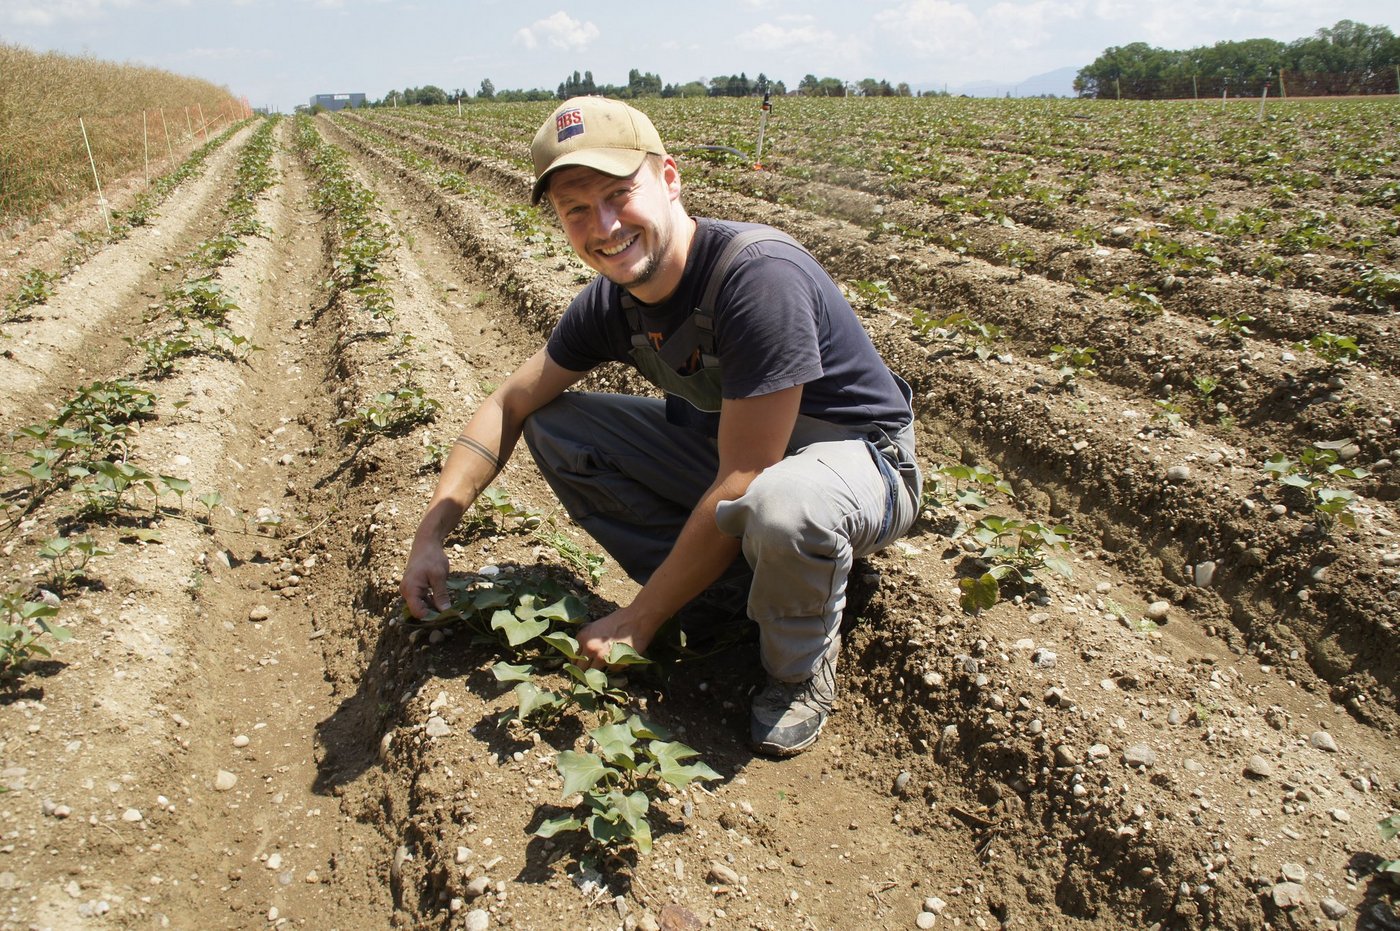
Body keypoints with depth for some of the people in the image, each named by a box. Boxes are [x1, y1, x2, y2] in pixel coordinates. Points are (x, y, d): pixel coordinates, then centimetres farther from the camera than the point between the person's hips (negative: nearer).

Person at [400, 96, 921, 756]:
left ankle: (801, 669, -7)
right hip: (728, 445, 7)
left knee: (778, 506, -43)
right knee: (553, 428, -3)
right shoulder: (611, 301, -8)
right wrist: (431, 533, -5)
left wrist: (638, 620, -21)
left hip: (858, 454, -6)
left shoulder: (760, 275, -31)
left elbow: (740, 483, -30)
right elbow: (510, 403, 5)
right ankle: (730, 588, -1)